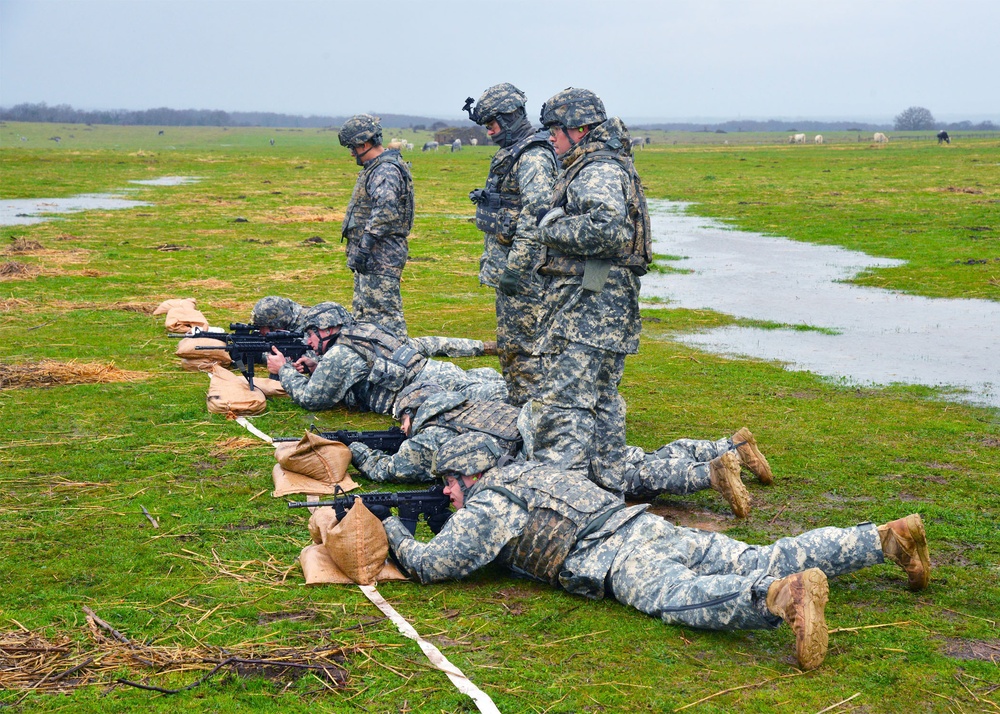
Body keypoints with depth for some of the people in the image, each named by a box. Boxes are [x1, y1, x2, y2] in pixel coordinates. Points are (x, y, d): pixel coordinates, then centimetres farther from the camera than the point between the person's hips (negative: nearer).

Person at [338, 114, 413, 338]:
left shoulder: (387, 171, -16)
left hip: (381, 256, -11)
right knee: (363, 311, 16)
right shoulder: (375, 168, 18)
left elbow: (384, 212, -28)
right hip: (370, 256, 11)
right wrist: (359, 249, 22)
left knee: (383, 312, -11)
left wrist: (364, 246, -28)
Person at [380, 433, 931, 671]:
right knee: (764, 561, 3)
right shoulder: (525, 471, 31)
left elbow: (429, 565, 1)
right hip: (652, 528, 8)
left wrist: (393, 529, 20)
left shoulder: (482, 508, 5)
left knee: (681, 597, -35)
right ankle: (889, 536, -2)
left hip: (618, 557, -8)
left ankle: (788, 595, -61)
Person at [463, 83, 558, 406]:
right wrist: (491, 261, 24)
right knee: (508, 344, 15)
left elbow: (536, 217, -26)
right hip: (506, 265, 11)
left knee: (524, 344, -8)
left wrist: (515, 267, -27)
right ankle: (517, 407, 24)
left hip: (524, 271, -11)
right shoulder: (509, 155, 17)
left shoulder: (533, 157, -16)